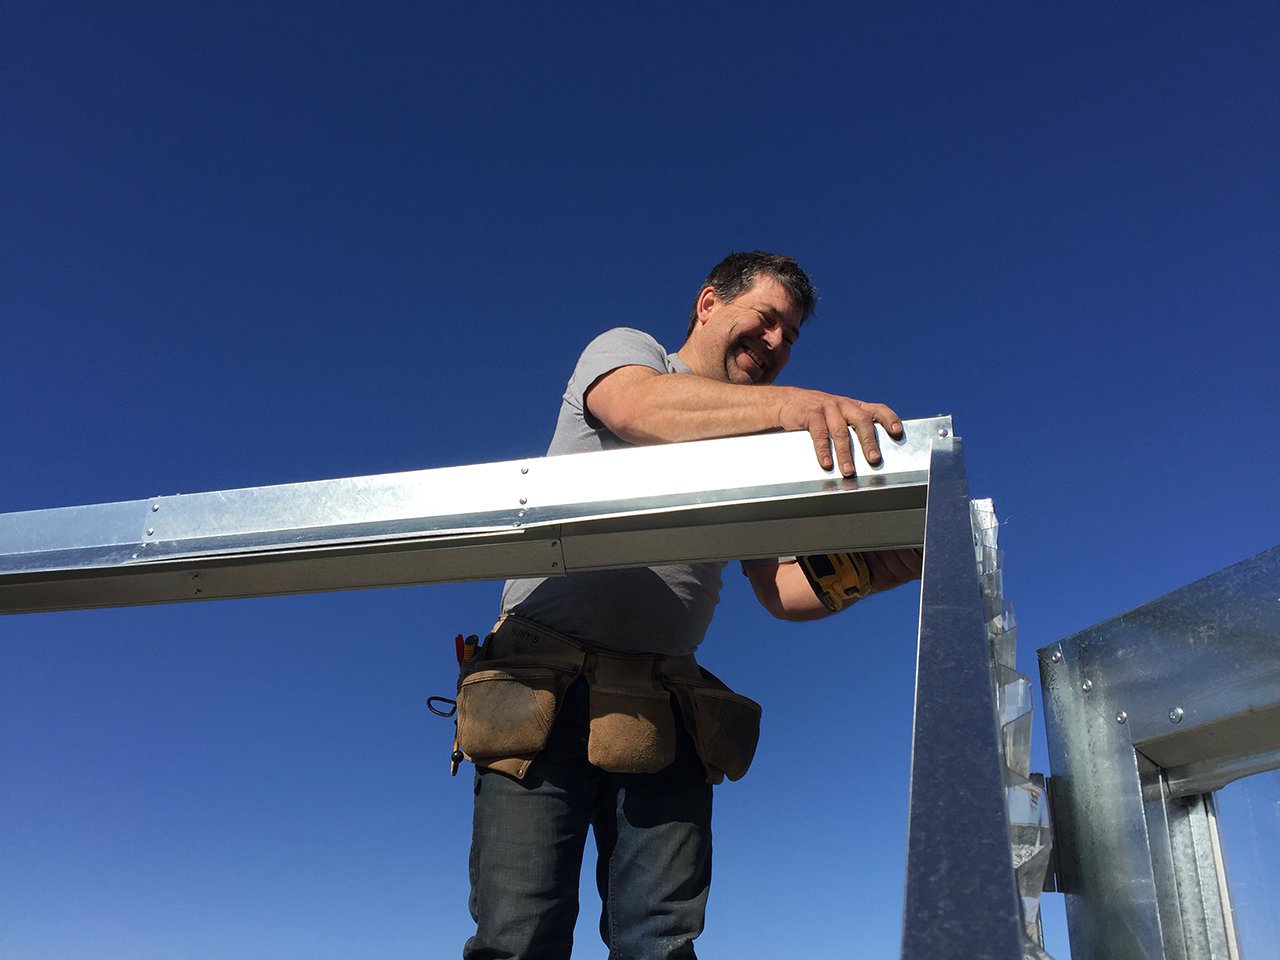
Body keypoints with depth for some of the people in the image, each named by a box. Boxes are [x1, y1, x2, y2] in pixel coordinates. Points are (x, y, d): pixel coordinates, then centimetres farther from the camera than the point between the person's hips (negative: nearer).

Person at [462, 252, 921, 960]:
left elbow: (780, 590, 12)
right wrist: (787, 402, -34)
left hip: (662, 705, 4)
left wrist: (863, 572, -11)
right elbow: (638, 407, -17)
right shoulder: (626, 348, 10)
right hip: (543, 682, -4)